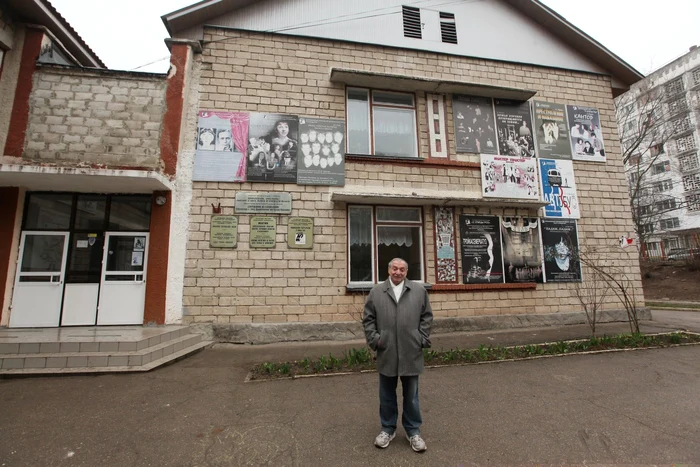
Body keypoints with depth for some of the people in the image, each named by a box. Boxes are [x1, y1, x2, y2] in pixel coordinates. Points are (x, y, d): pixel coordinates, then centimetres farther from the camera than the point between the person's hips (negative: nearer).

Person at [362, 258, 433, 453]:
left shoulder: (419, 290, 3)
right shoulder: (376, 291, 2)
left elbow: (427, 316, 5)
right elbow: (368, 318, 3)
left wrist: (422, 339, -1)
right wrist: (374, 339, -4)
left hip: (411, 353, 0)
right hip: (386, 353, 1)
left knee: (411, 395, 14)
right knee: (387, 395, 15)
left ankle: (413, 431, 31)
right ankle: (388, 429, 33)